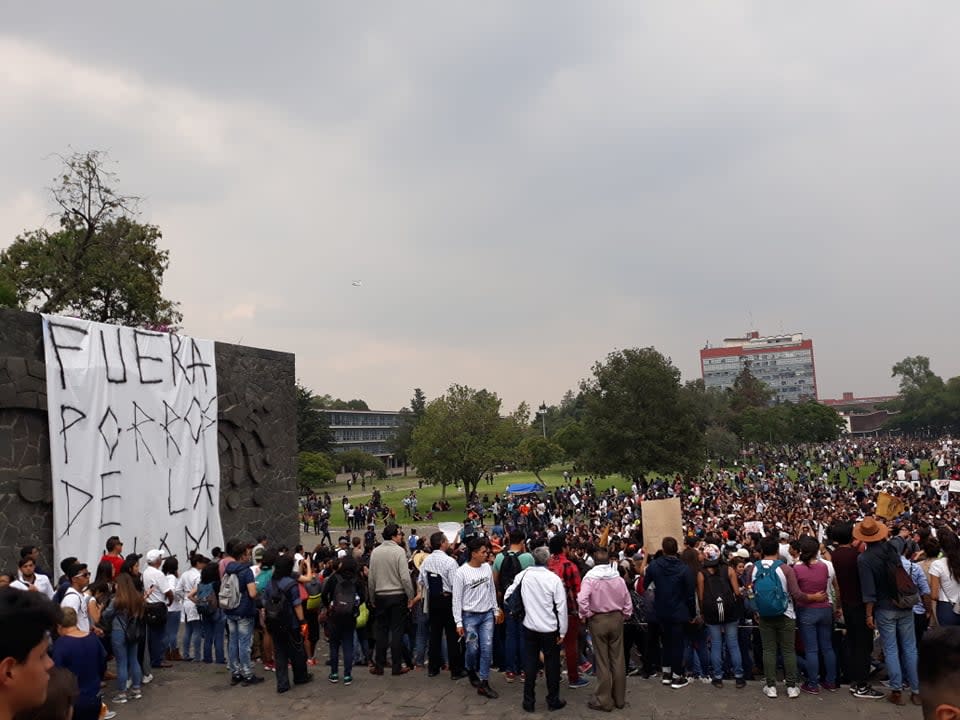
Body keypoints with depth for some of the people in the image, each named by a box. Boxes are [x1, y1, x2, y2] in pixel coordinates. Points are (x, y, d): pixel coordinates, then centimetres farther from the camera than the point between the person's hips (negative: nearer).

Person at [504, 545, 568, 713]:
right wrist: (562, 631, -4)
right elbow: (561, 607, -13)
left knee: (530, 664, 12)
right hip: (550, 629, -2)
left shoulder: (523, 575, -8)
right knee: (552, 665, 12)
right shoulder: (554, 578, -16)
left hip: (530, 627, 2)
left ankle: (529, 702, 18)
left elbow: (507, 596, 1)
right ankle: (553, 701, 22)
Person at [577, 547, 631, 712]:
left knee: (602, 661, 5)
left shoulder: (589, 577, -11)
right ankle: (619, 698, 21)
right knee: (618, 659, 11)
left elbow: (582, 600, -23)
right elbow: (628, 601, 1)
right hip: (617, 618, 3)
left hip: (598, 620, -3)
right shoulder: (618, 578, -1)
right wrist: (625, 617, 14)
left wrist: (585, 616, -8)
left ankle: (604, 700, 11)